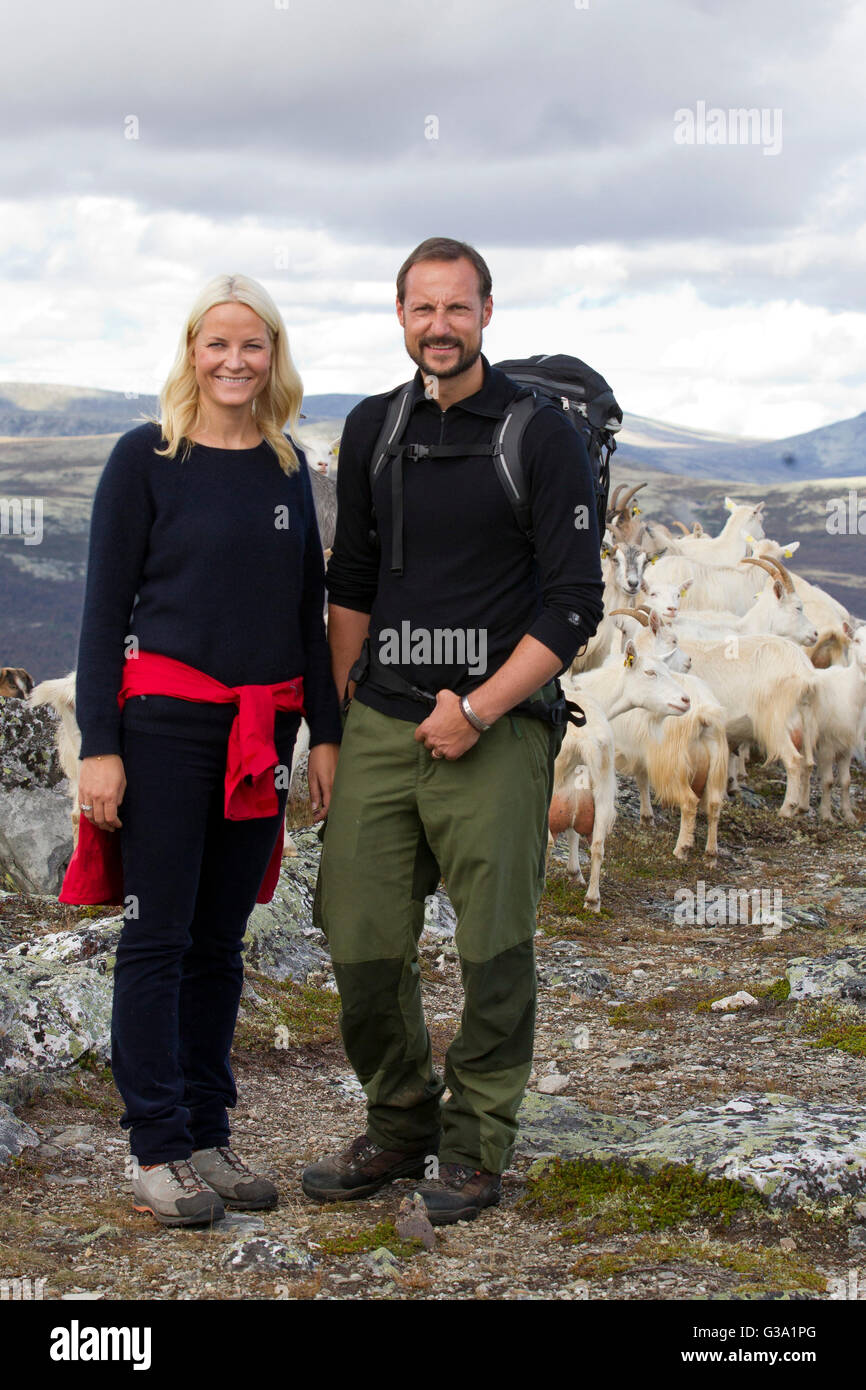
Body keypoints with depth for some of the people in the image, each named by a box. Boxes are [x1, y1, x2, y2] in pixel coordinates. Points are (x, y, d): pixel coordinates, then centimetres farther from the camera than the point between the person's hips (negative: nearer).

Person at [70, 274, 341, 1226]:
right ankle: (157, 1151, 6)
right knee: (159, 935, -2)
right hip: (165, 720, -5)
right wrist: (99, 744, -10)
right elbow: (104, 607, -5)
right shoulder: (146, 458, -3)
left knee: (221, 941, 10)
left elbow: (309, 608, 15)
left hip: (263, 733, 5)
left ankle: (208, 1138, 18)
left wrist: (326, 733, 10)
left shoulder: (288, 467, 11)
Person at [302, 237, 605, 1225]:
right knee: (359, 941, 3)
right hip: (381, 725, 4)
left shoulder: (541, 434, -4)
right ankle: (399, 1127, 24)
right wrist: (333, 727, 13)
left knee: (493, 949, 0)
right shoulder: (372, 430, 11)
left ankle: (475, 1147, 17)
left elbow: (574, 607, -7)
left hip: (495, 730, -4)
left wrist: (476, 710, -12)